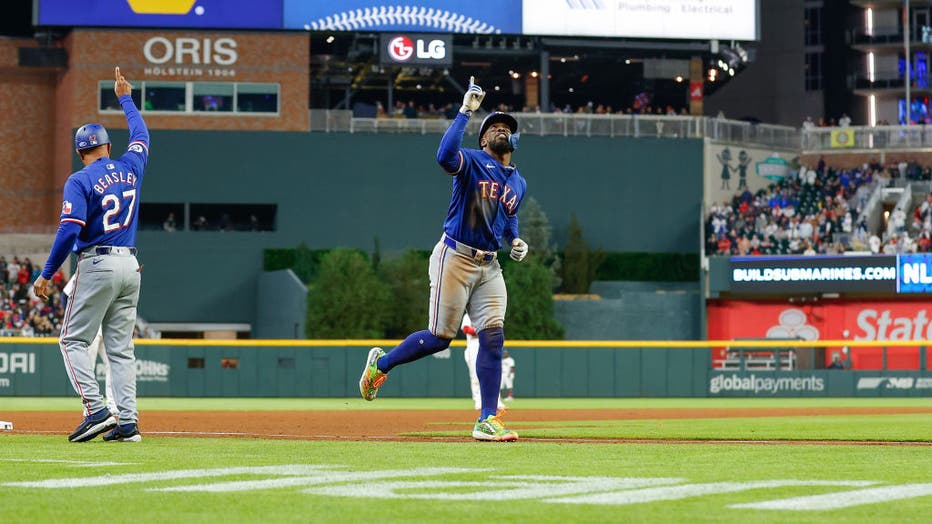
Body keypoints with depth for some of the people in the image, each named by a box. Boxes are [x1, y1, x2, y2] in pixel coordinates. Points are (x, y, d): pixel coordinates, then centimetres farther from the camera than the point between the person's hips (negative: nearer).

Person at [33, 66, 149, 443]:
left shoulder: (80, 181, -7)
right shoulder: (130, 168, 9)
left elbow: (70, 229, -17)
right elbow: (140, 134, 30)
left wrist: (47, 274, -12)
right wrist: (125, 98, 42)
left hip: (96, 265, -6)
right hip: (130, 265, 6)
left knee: (74, 340, 1)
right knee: (121, 347, 6)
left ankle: (97, 410, -14)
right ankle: (127, 422, -2)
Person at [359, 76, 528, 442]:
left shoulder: (518, 183, 15)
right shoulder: (472, 162, -7)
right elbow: (445, 156, -31)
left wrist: (516, 239, 10)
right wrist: (465, 111, -28)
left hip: (489, 266, 6)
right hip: (455, 258, -6)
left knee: (493, 336, -7)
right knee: (440, 337, -4)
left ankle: (487, 420, -6)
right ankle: (381, 363, 22)